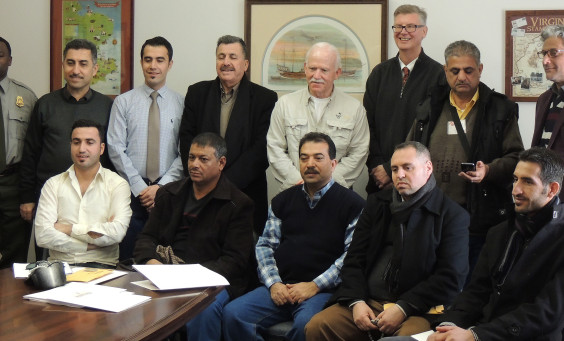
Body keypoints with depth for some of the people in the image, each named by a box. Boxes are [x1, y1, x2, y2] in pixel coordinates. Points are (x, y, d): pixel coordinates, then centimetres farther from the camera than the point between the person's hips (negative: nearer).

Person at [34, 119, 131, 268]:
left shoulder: (118, 184, 6)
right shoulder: (53, 184, 11)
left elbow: (117, 233, -10)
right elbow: (43, 236, -1)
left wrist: (69, 228, -3)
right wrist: (90, 245, -8)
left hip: (101, 264, -2)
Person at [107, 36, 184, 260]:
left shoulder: (182, 104, 5)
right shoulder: (123, 102, 6)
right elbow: (115, 148, -1)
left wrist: (161, 187, -10)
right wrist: (140, 187, -9)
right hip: (130, 192, 0)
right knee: (128, 261, 1)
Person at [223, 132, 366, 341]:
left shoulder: (352, 204, 4)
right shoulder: (282, 201, 20)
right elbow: (264, 245, 17)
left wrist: (315, 285, -12)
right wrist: (273, 283, -1)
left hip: (322, 290, -4)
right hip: (280, 287, 4)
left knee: (305, 324, -35)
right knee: (233, 314, -20)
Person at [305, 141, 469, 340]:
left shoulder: (454, 216, 2)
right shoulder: (377, 203, 15)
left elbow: (451, 279, -6)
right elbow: (354, 260, 12)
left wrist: (403, 308, -14)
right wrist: (357, 301, -6)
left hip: (417, 310, -4)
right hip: (367, 302, 4)